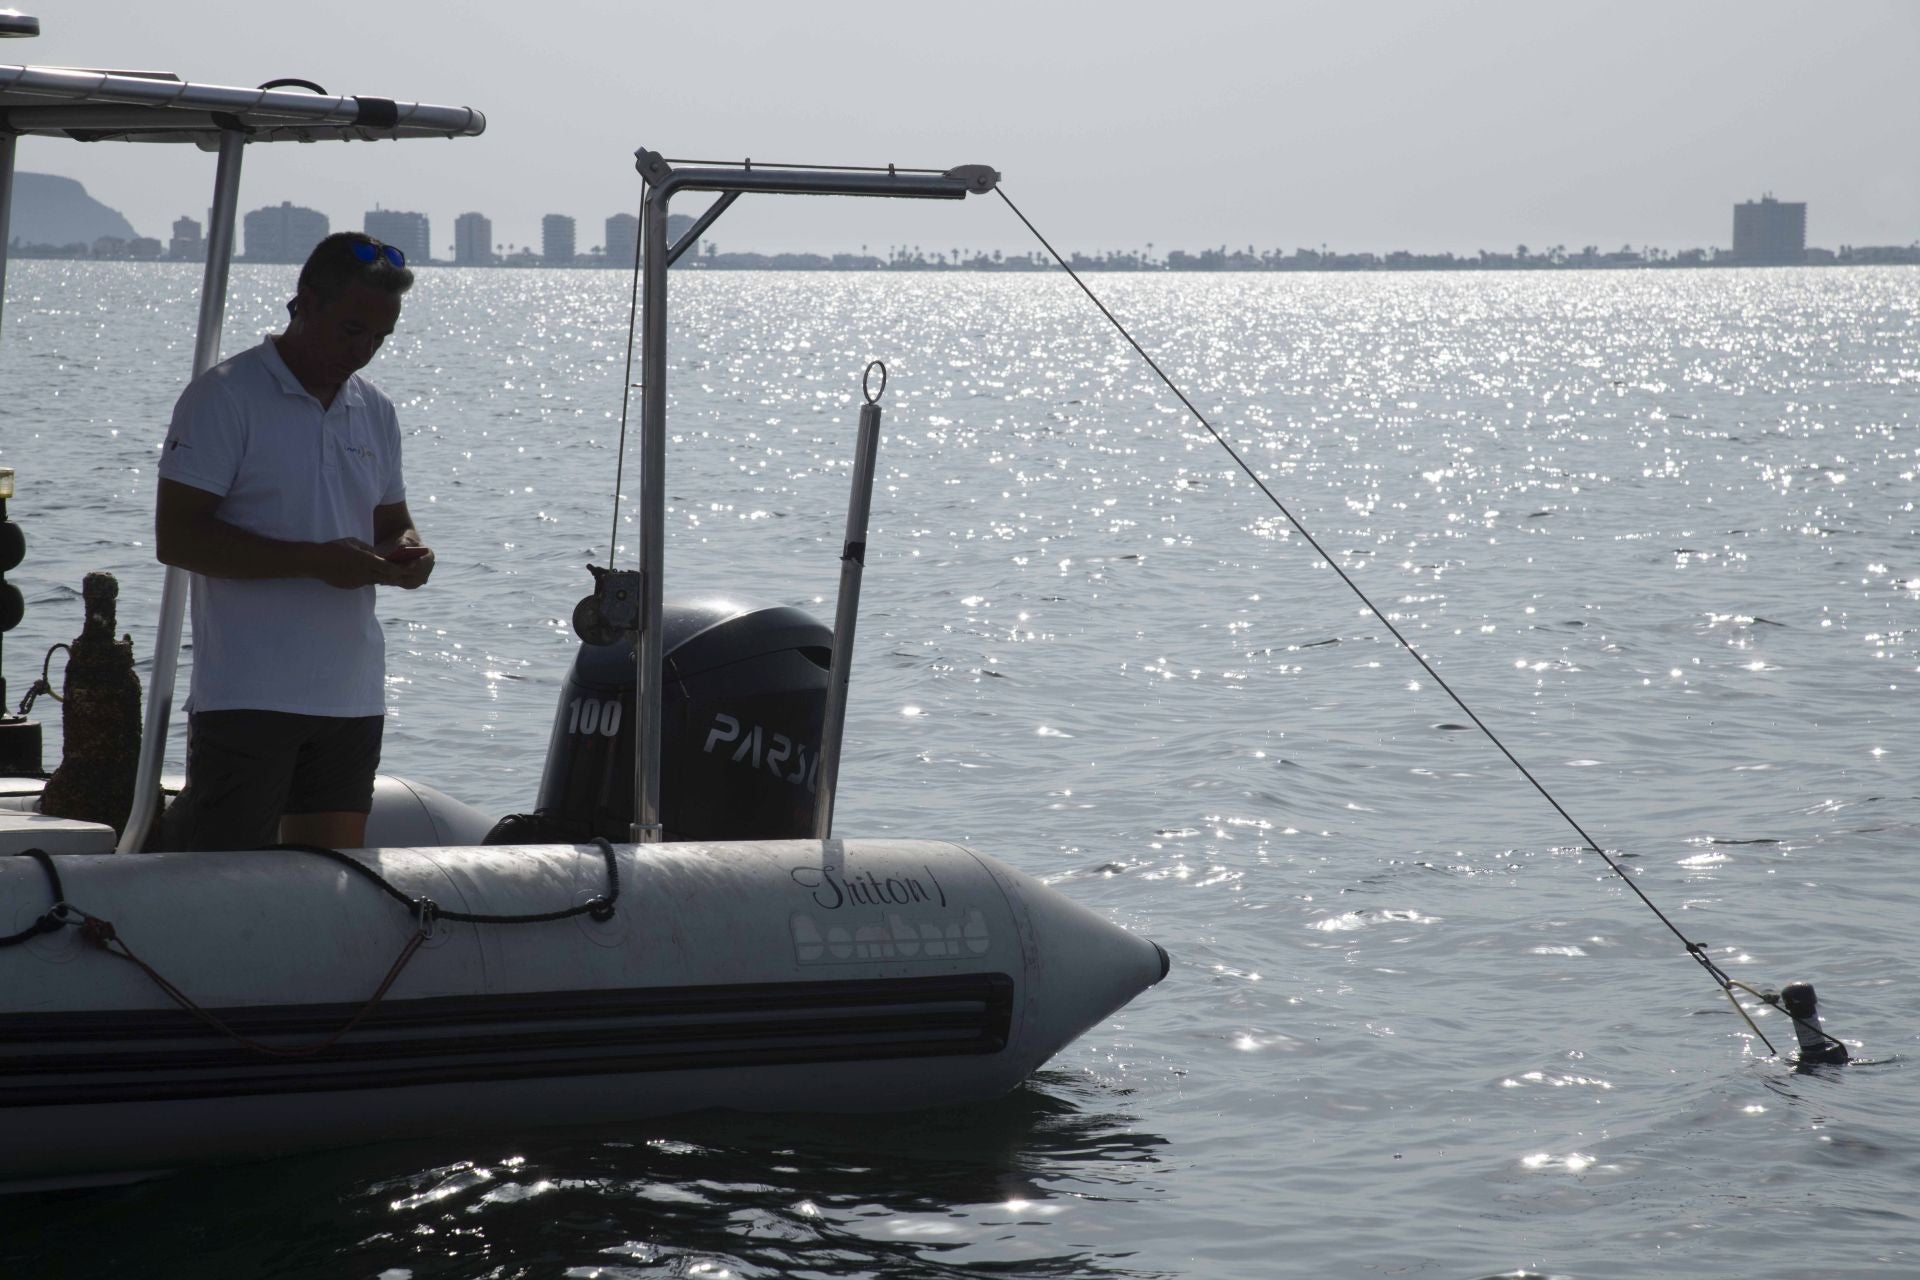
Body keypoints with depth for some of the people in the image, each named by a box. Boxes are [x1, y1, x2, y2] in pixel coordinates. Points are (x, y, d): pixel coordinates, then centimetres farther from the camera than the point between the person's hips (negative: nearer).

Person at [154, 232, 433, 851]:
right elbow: (176, 537, -12)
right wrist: (314, 561, -19)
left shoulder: (375, 411, 16)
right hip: (248, 699, -6)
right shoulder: (224, 397, -6)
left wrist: (408, 553, 0)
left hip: (353, 699, 6)